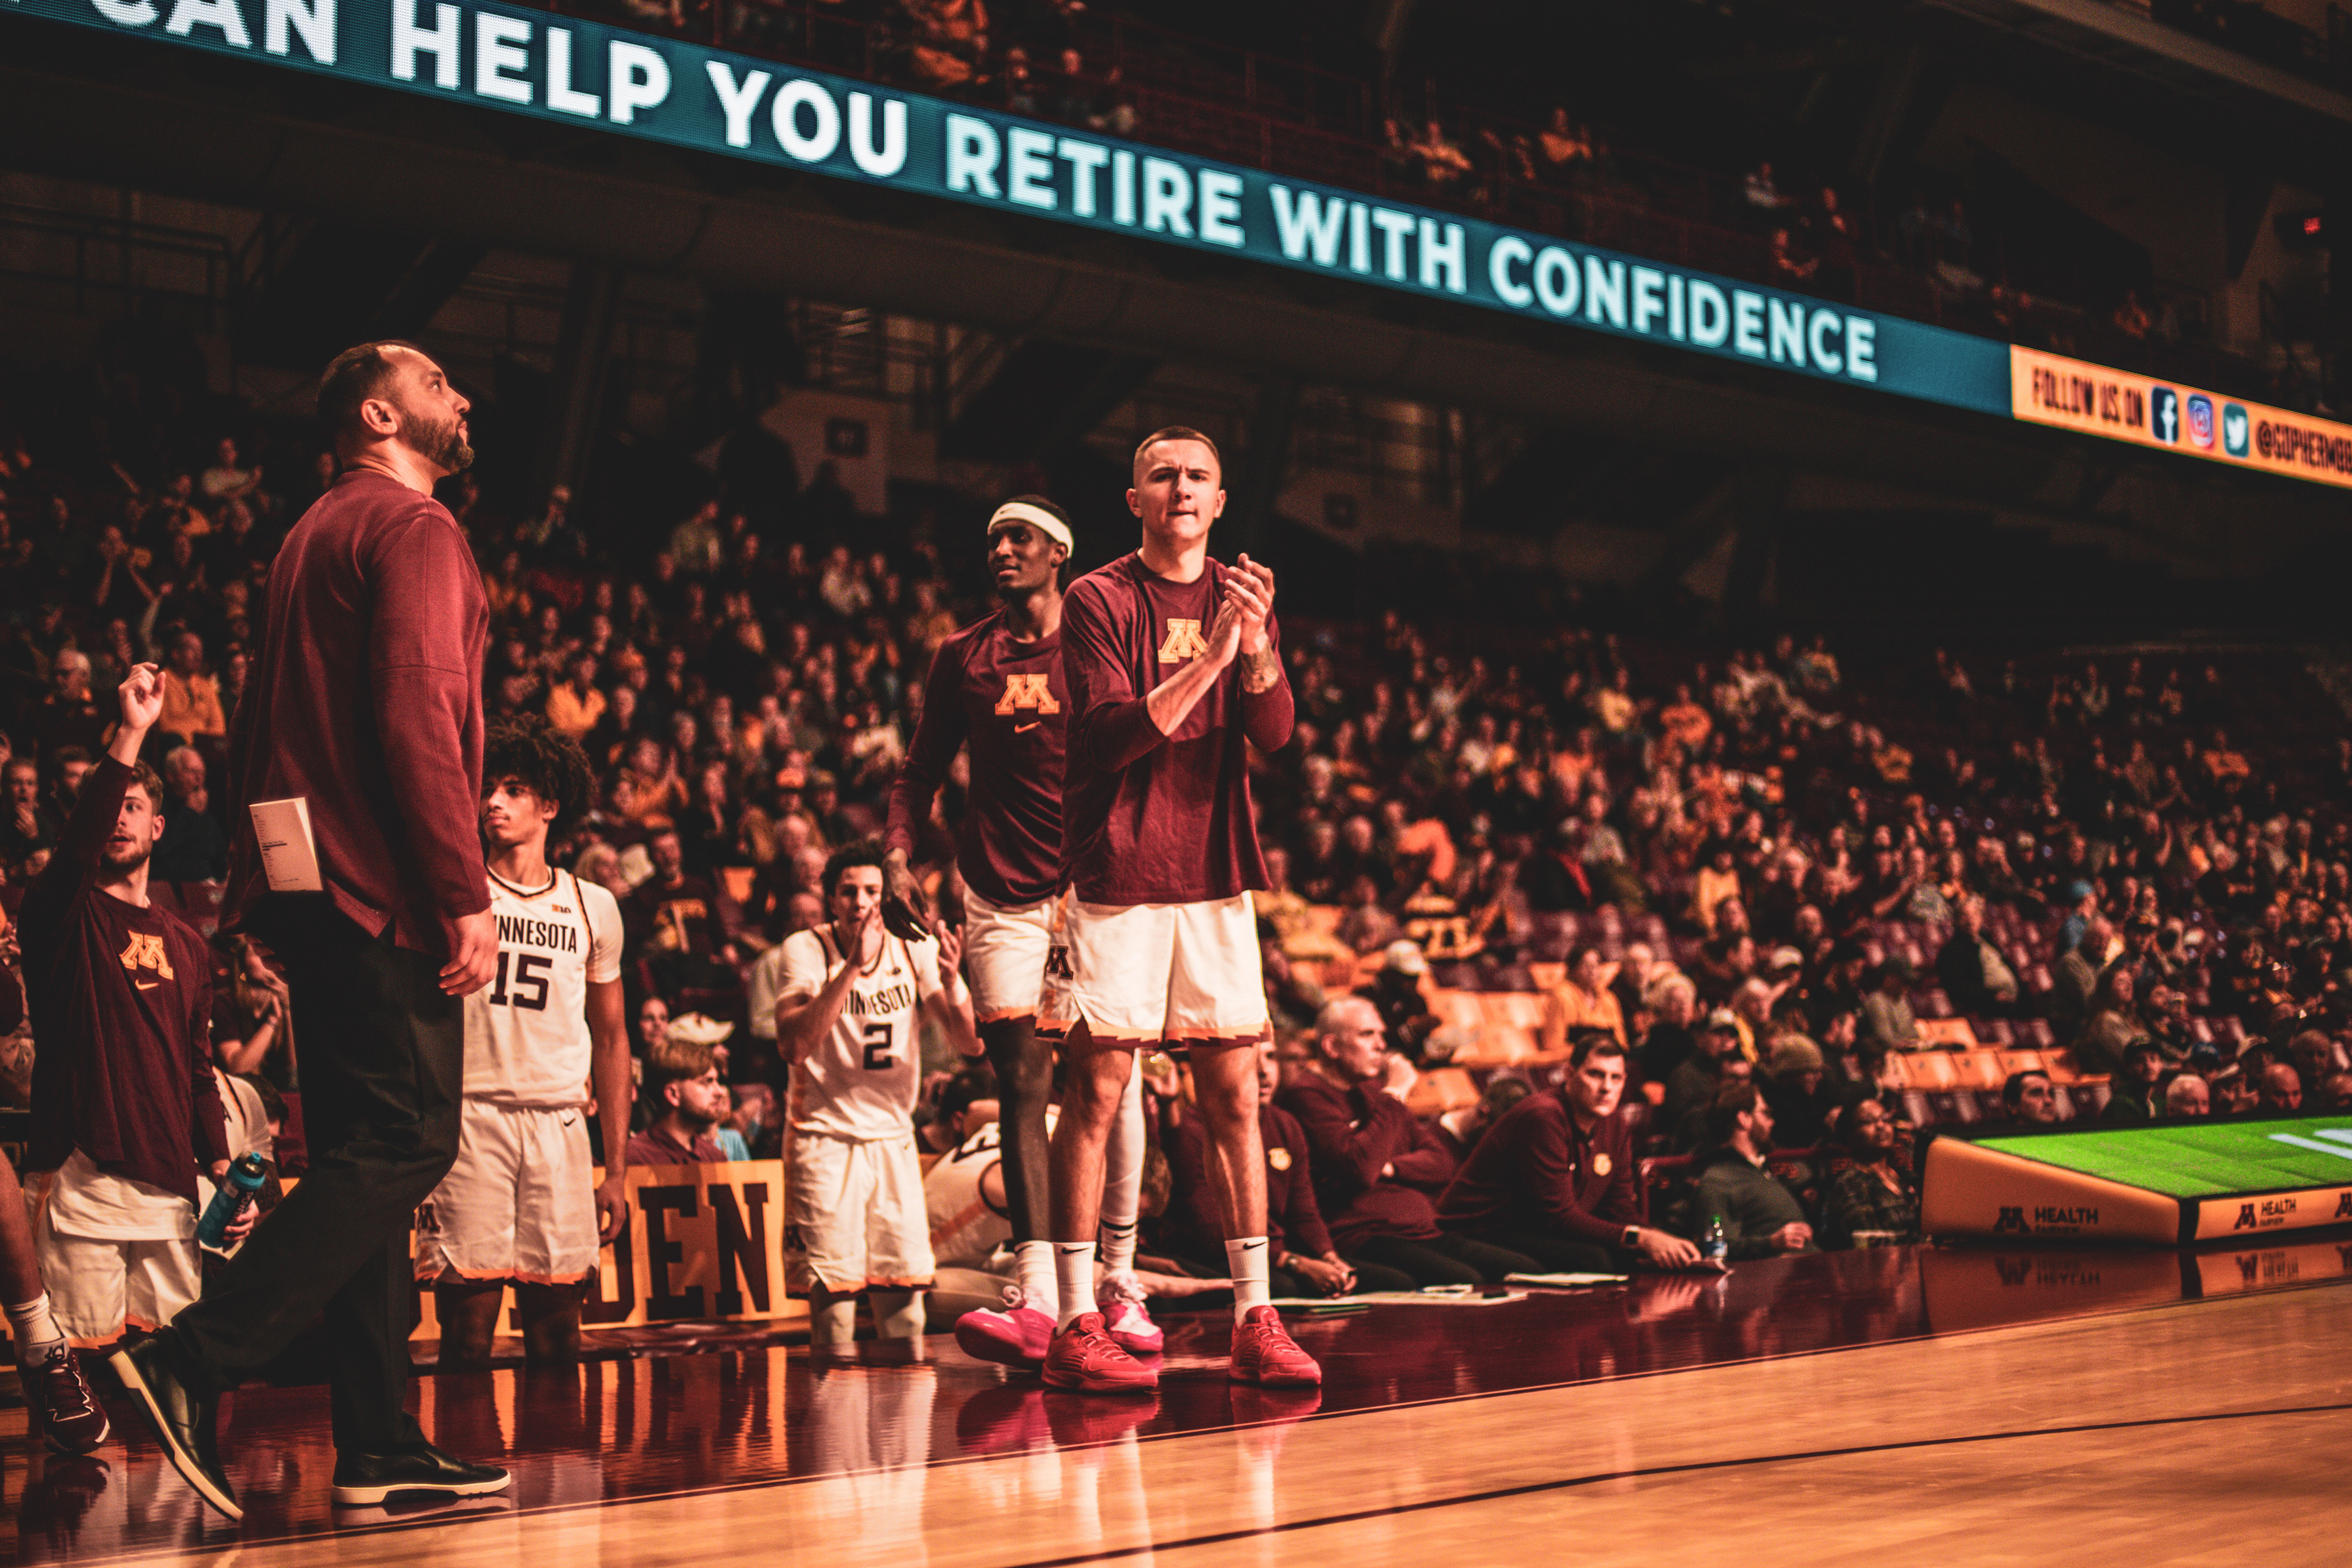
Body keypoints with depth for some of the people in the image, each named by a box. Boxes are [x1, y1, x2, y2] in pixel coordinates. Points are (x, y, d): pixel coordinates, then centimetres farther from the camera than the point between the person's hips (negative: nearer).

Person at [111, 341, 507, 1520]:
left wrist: (253, 886, 22)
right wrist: (467, 895, -19)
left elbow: (259, 727, 22)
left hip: (312, 883, 10)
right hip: (382, 889, -10)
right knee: (407, 1144, -10)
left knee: (367, 1155, 7)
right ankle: (193, 1360, -17)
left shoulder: (313, 536, 24)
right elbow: (418, 720, -18)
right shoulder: (412, 528, -6)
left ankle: (381, 1446, 8)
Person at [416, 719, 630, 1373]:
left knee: (557, 1332, 1)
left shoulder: (593, 907, 13)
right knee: (467, 1333, -7)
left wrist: (617, 1170, 13)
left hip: (560, 1124, 2)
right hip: (469, 1115, -2)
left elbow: (611, 1038, 17)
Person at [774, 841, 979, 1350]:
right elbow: (793, 1046, -25)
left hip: (894, 1138, 3)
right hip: (825, 1138, -3)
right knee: (833, 1294, -8)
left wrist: (950, 981, -25)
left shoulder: (915, 949, -1)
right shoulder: (806, 950, -10)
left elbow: (971, 1044, -6)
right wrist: (851, 967, -32)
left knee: (906, 1292, 1)